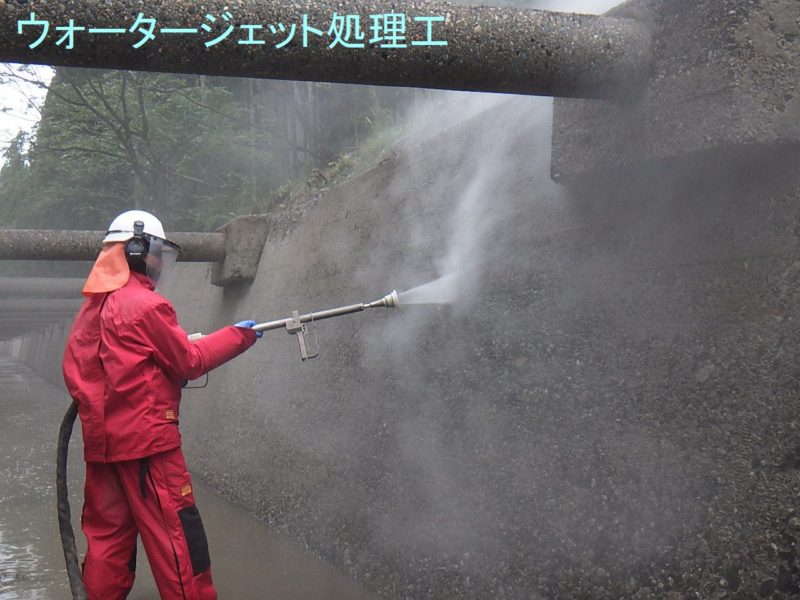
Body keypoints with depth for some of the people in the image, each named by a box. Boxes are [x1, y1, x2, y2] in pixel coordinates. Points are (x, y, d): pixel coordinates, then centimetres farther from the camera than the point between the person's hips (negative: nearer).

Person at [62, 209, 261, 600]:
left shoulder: (90, 307, 13)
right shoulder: (146, 305, -11)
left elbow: (74, 370, 14)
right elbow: (190, 362, -7)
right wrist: (239, 335, 3)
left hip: (100, 442, 8)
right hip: (146, 440, -8)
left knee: (107, 537, 13)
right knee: (177, 540, -4)